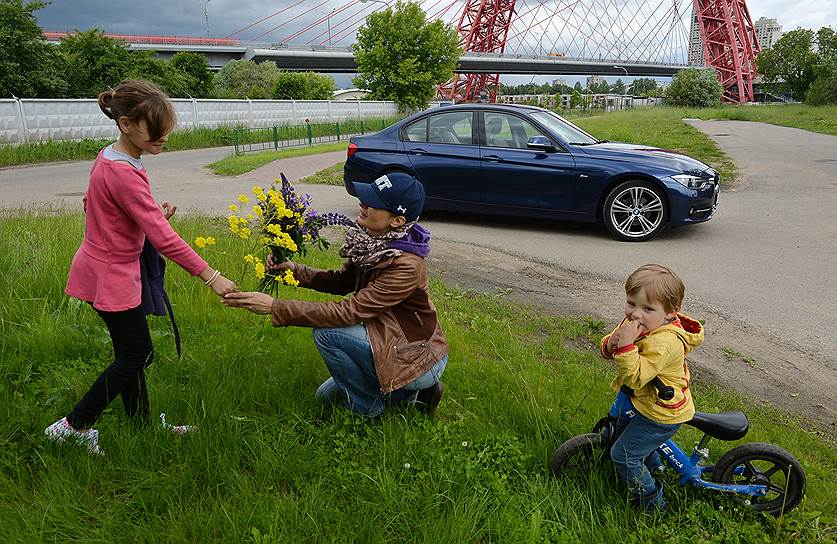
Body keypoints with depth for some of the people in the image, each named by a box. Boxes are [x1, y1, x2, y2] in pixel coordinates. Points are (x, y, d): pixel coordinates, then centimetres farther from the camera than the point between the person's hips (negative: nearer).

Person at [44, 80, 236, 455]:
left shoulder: (107, 157, 3)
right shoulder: (124, 173, -26)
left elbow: (90, 203, 16)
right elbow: (162, 238, -29)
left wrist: (150, 213, 2)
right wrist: (211, 277, -26)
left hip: (101, 266, 9)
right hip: (111, 276, -9)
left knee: (130, 351, 17)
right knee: (137, 354, 4)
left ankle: (142, 423, 31)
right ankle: (74, 425, 15)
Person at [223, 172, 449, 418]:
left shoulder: (406, 266, -31)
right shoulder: (374, 243, -7)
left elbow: (348, 312, -31)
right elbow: (341, 282, 5)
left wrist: (275, 306, -30)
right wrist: (295, 269, -12)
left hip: (419, 360, -8)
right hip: (394, 342, 8)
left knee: (327, 332, -20)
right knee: (327, 395, 17)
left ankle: (368, 408, 1)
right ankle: (413, 392, 17)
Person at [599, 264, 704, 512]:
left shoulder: (664, 342, -36)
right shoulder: (636, 322, -9)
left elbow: (635, 377, -39)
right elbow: (607, 349, -1)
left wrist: (627, 345, -47)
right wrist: (611, 342, -24)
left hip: (662, 413, -10)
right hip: (642, 400, 10)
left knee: (623, 454, -3)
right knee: (621, 432, 31)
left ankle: (652, 504, 19)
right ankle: (655, 469, 56)